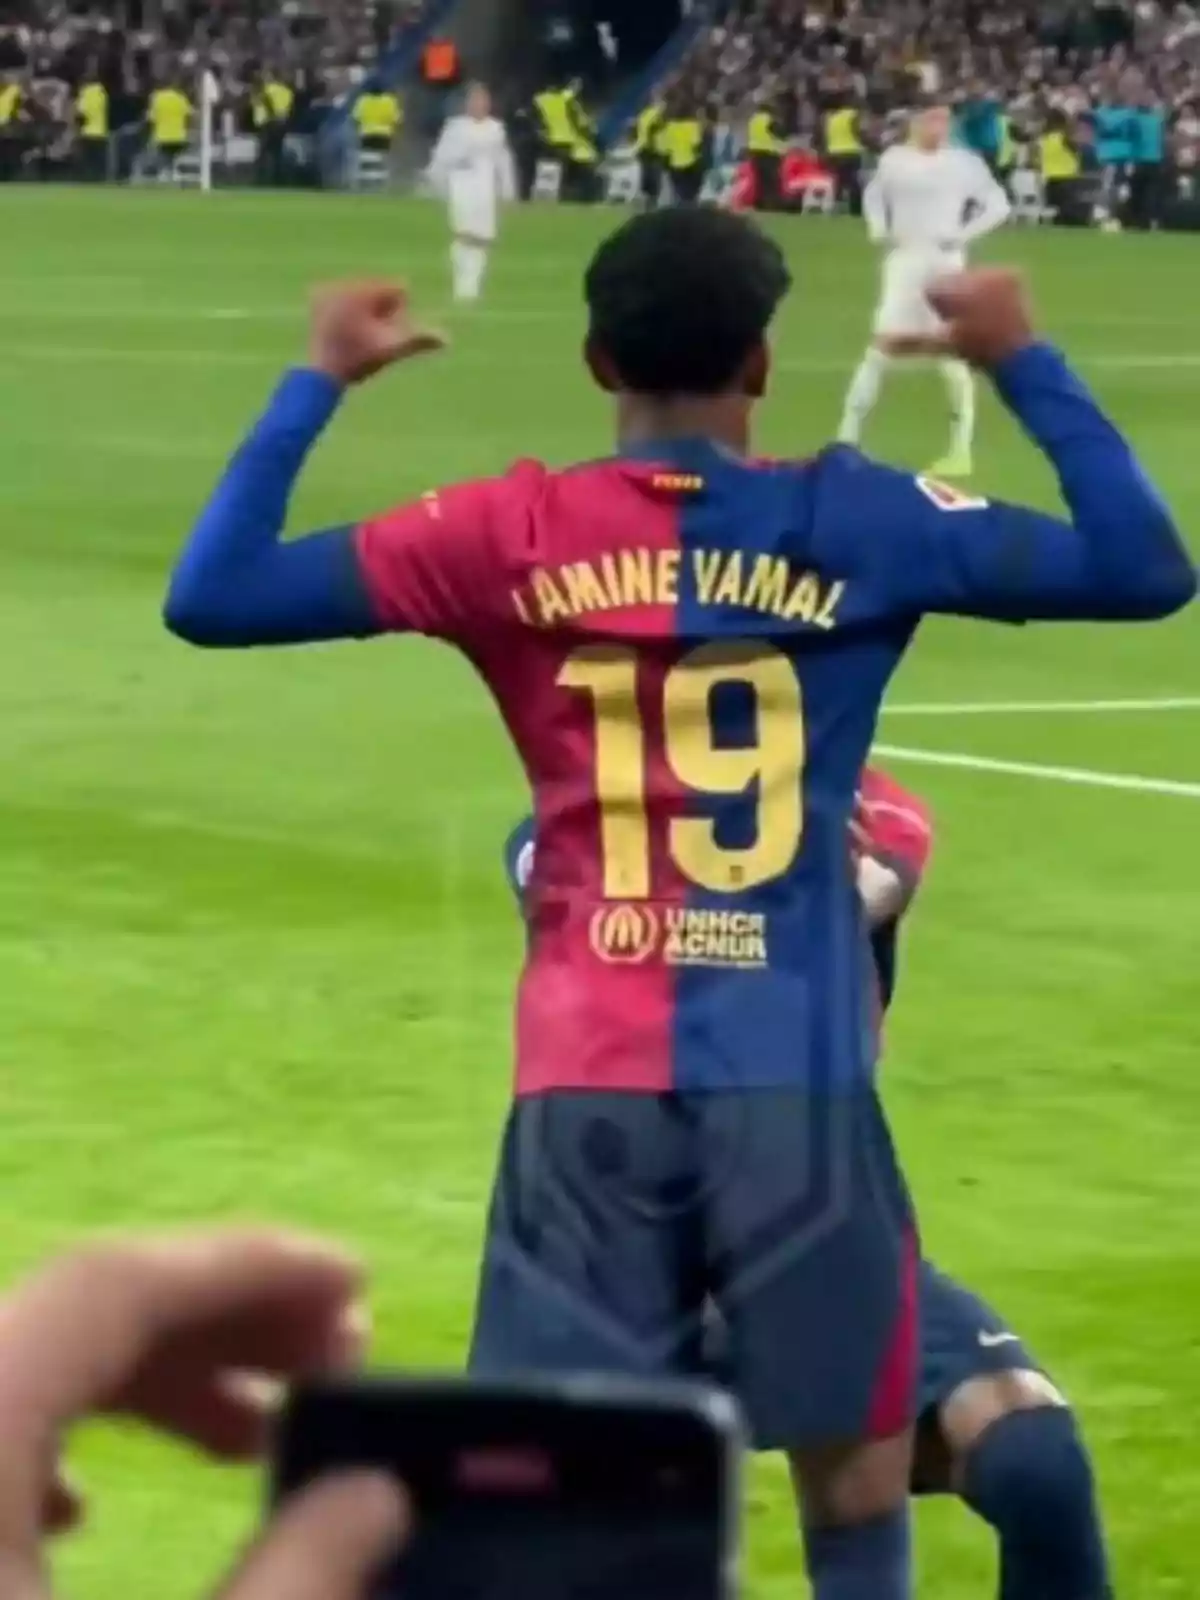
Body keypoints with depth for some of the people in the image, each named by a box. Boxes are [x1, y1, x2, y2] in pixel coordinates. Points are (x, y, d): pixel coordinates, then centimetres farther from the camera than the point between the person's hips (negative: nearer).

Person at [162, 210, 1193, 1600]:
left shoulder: (511, 535, 2)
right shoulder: (855, 523, 0)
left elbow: (210, 598, 4)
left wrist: (320, 380, 12)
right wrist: (1022, 362, 13)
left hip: (588, 1079, 1)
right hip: (792, 1078, -1)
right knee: (856, 1476, 12)